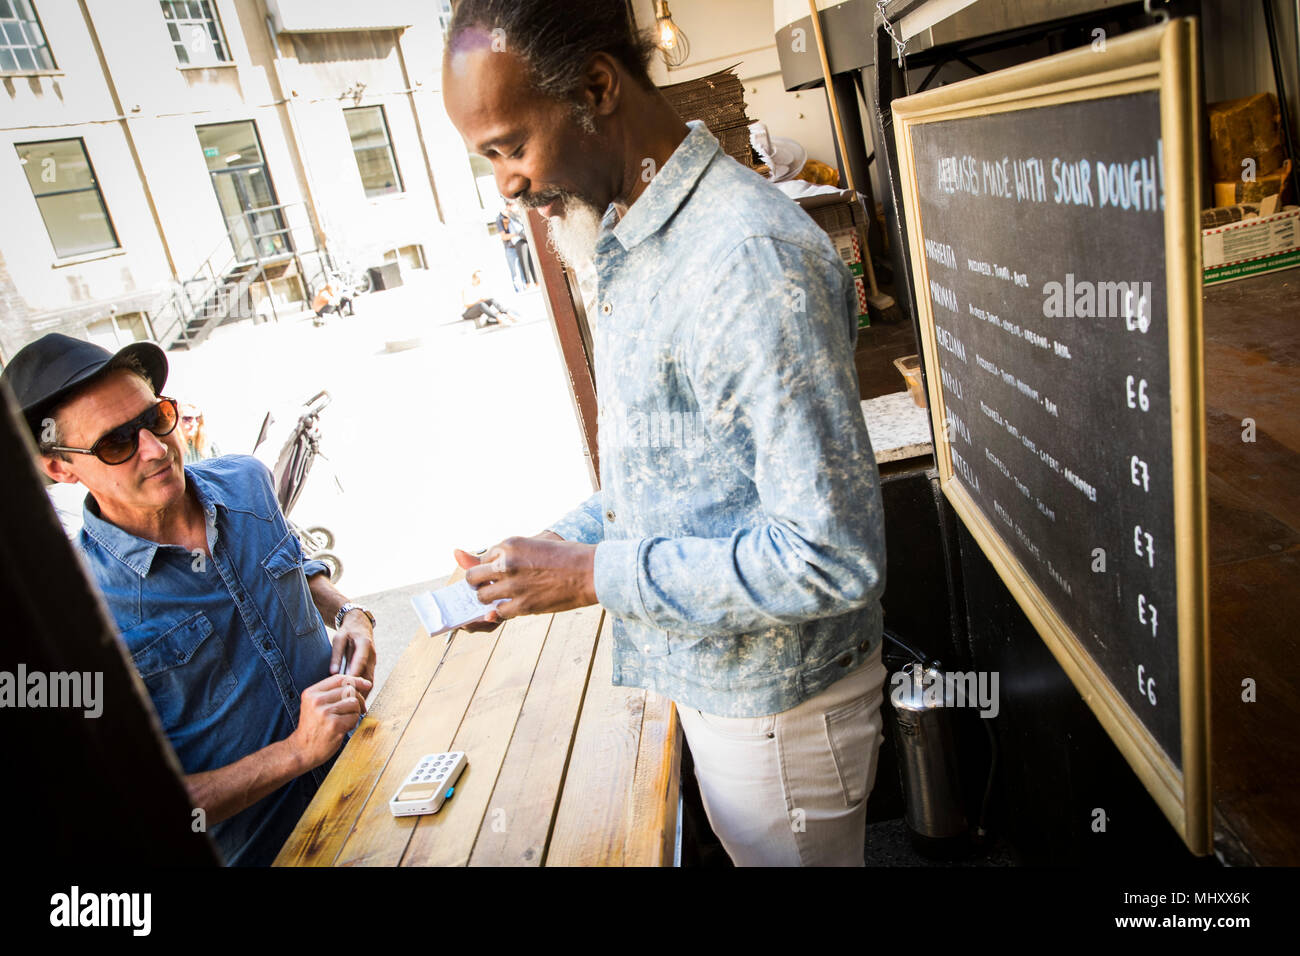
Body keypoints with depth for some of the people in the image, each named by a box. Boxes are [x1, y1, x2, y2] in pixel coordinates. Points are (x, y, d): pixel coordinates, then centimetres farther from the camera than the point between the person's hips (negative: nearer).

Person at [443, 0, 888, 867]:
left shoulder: (751, 258, -27)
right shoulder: (634, 244, 5)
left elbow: (832, 558, -29)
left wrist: (595, 575, -23)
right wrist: (562, 541, 2)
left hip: (775, 702, -8)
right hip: (706, 679, 8)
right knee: (750, 852, 27)